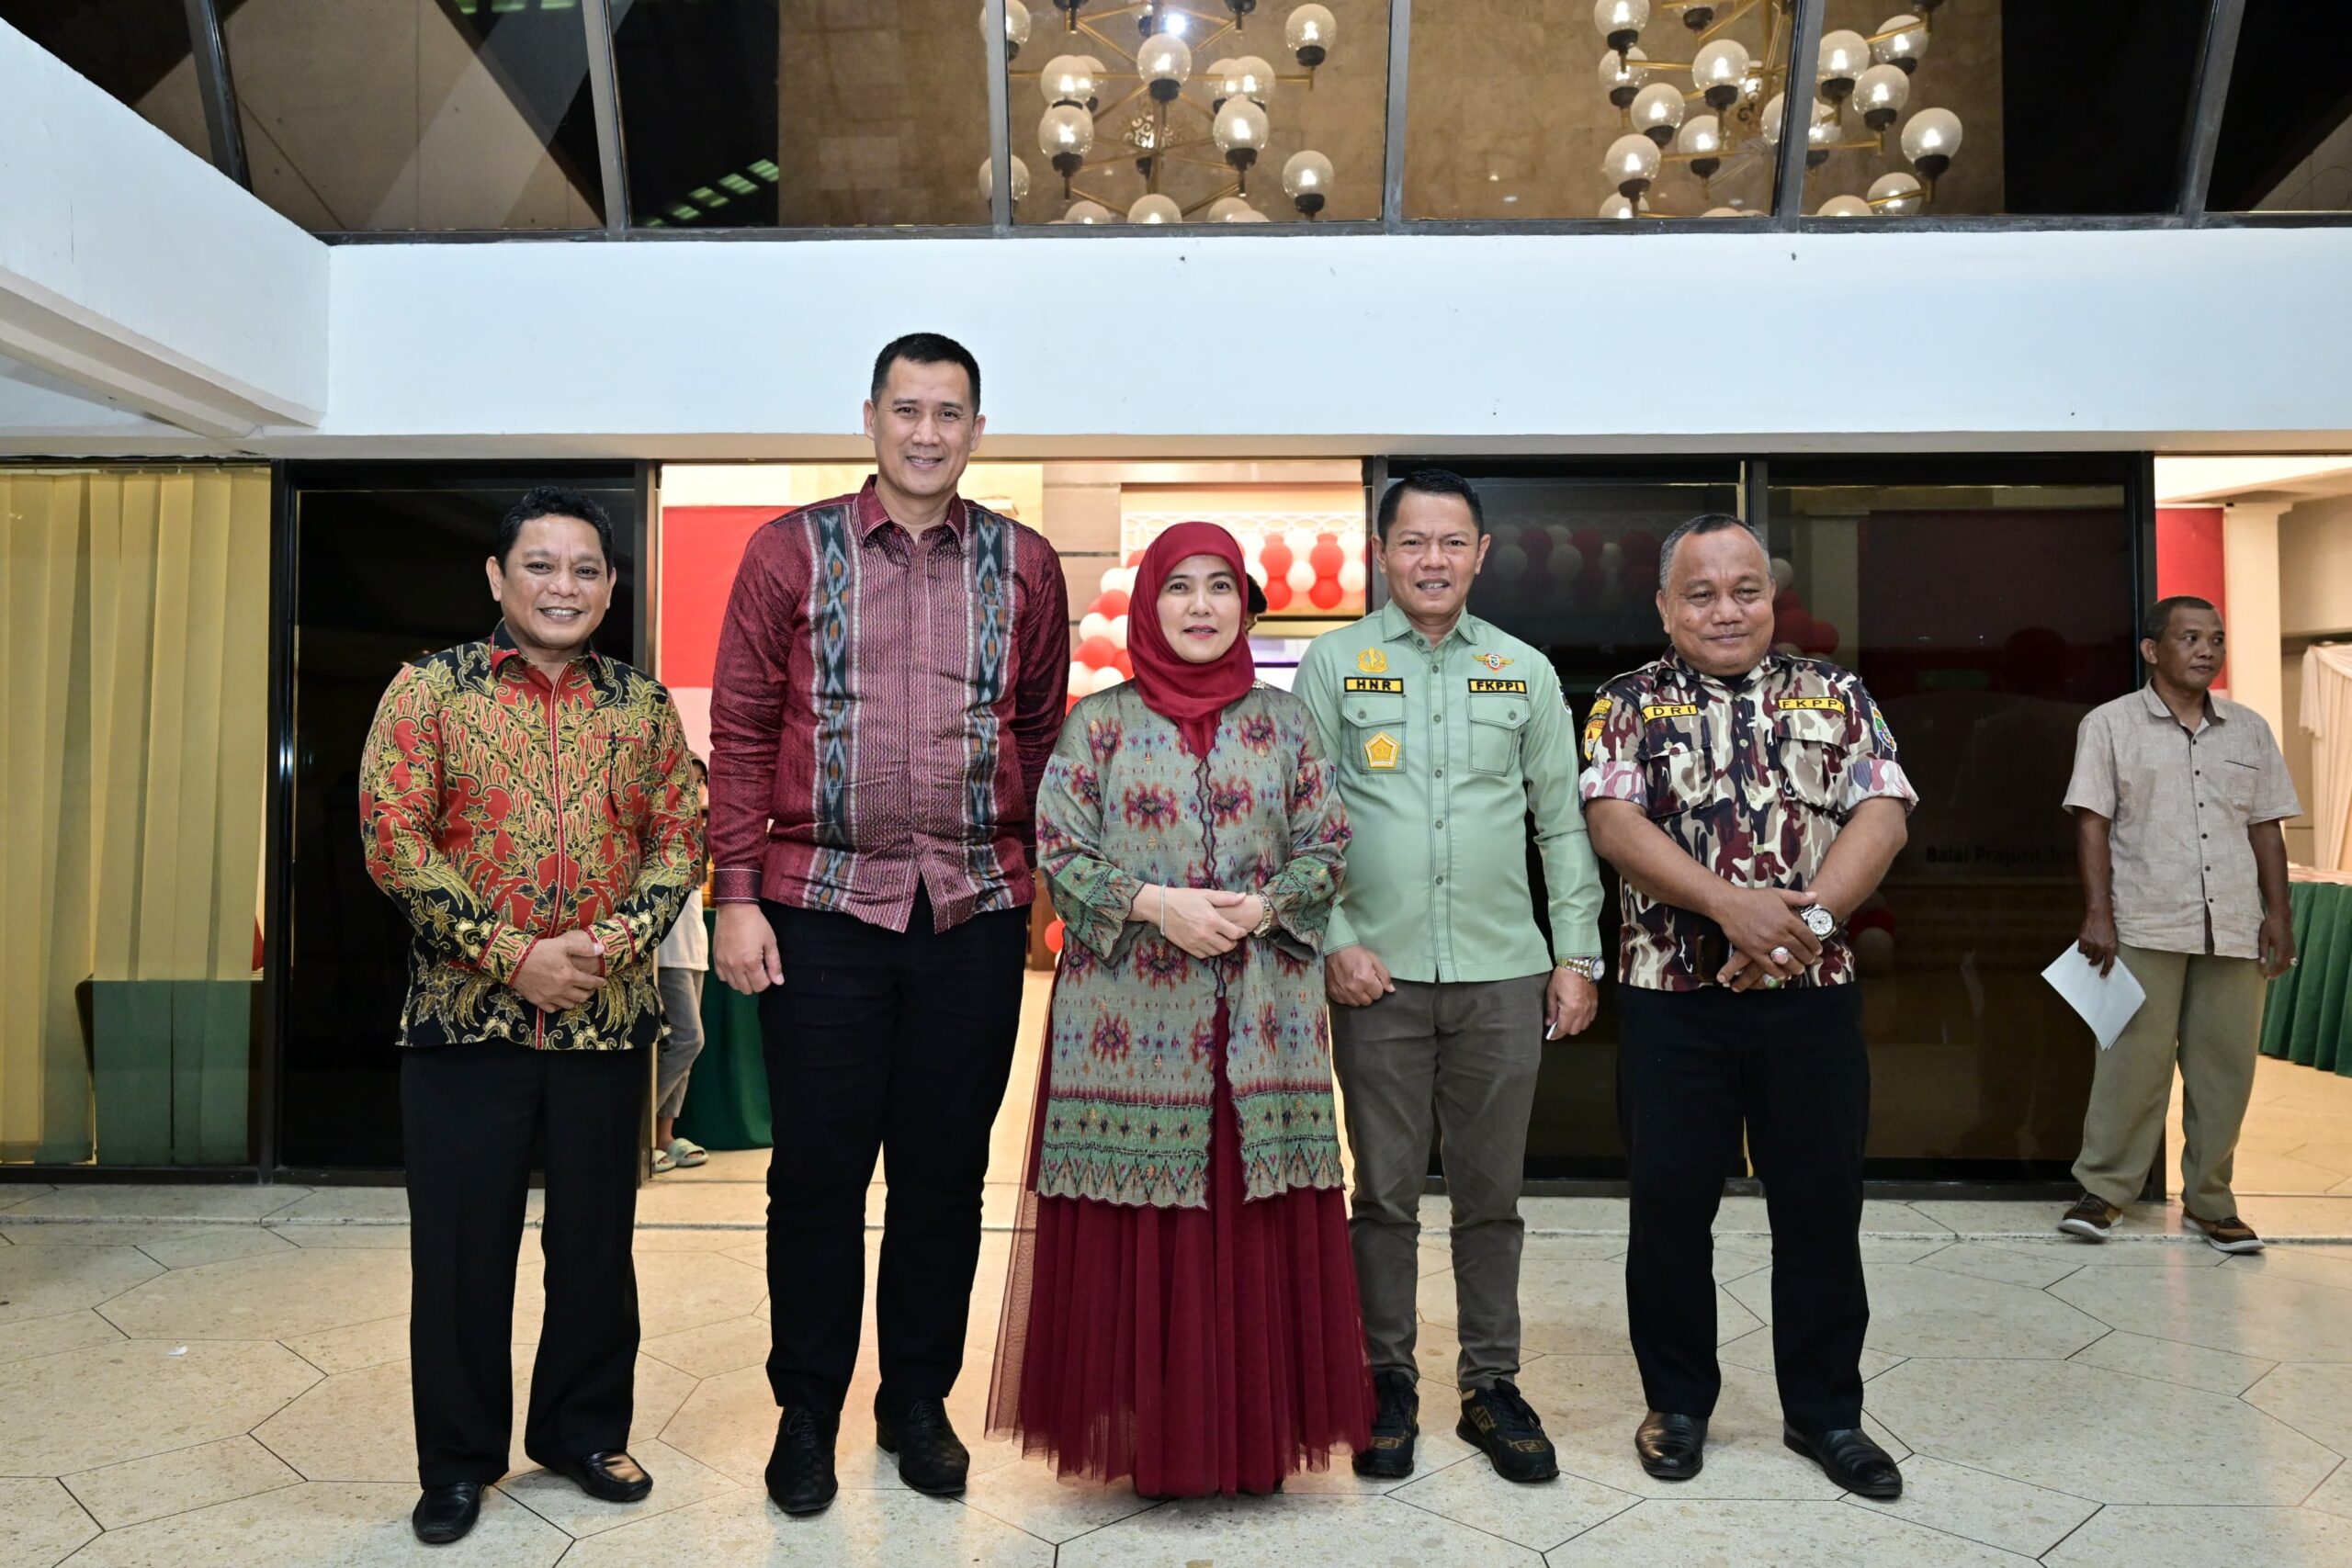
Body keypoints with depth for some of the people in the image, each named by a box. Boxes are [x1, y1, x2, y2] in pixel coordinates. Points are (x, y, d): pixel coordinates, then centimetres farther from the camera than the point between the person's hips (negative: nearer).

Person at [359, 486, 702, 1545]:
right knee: (462, 1246, 8)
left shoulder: (644, 706, 7)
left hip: (609, 1019, 2)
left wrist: (624, 934, -13)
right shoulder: (429, 690, 0)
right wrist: (513, 956, -15)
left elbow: (678, 837, 6)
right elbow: (393, 835, -8)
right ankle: (459, 1459, 27)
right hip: (465, 1019, -2)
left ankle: (582, 1429, 33)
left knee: (596, 1238, 13)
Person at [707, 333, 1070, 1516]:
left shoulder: (1024, 564, 8)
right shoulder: (792, 550, 4)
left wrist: (1045, 881, 4)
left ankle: (918, 1400, 28)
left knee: (946, 1165, 10)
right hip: (821, 904, -1)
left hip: (976, 912, 2)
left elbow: (1044, 734, 10)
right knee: (818, 1164, 6)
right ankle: (807, 1412, 24)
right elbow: (740, 730, 2)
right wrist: (735, 895, -4)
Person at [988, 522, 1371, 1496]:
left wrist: (1263, 907, -11)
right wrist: (1157, 905, -14)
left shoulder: (1284, 720, 10)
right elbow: (1057, 851, -1)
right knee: (1136, 1225, 1)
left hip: (1259, 1020, 2)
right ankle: (1148, 1437, 16)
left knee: (1257, 1222, 4)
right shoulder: (1099, 722, 5)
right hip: (1128, 1013, -1)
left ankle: (1251, 1437, 18)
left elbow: (1326, 848, 8)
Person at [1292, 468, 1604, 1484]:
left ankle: (1491, 1385, 24)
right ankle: (1387, 1381, 23)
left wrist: (1577, 954, 6)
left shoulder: (1524, 671, 10)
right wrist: (1332, 941, -8)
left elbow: (1562, 822, 12)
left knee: (1491, 1195, 10)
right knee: (1385, 1192, 7)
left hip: (1503, 975, 2)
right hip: (1376, 975, -1)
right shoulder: (1333, 664, 4)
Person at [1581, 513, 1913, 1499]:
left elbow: (1881, 817, -2)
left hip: (1813, 994, 1)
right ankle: (1677, 1401, 25)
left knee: (1821, 1203, 9)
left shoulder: (1835, 698, 9)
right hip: (1673, 998, -1)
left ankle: (1825, 1410, 26)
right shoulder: (1628, 706, 4)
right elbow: (1613, 823, -9)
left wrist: (1809, 915, -18)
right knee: (1670, 1204, 7)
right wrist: (1735, 905, -20)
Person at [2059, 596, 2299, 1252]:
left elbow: (2266, 826, 15)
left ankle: (2209, 1200, 17)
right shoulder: (2110, 724, 2)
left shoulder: (2249, 729, 14)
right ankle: (2104, 1189, 8)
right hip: (2145, 928, -4)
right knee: (2133, 1061, -3)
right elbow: (2092, 822, -3)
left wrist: (2279, 912, 7)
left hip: (2235, 928, 4)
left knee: (2226, 1066, 6)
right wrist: (2098, 912, -10)